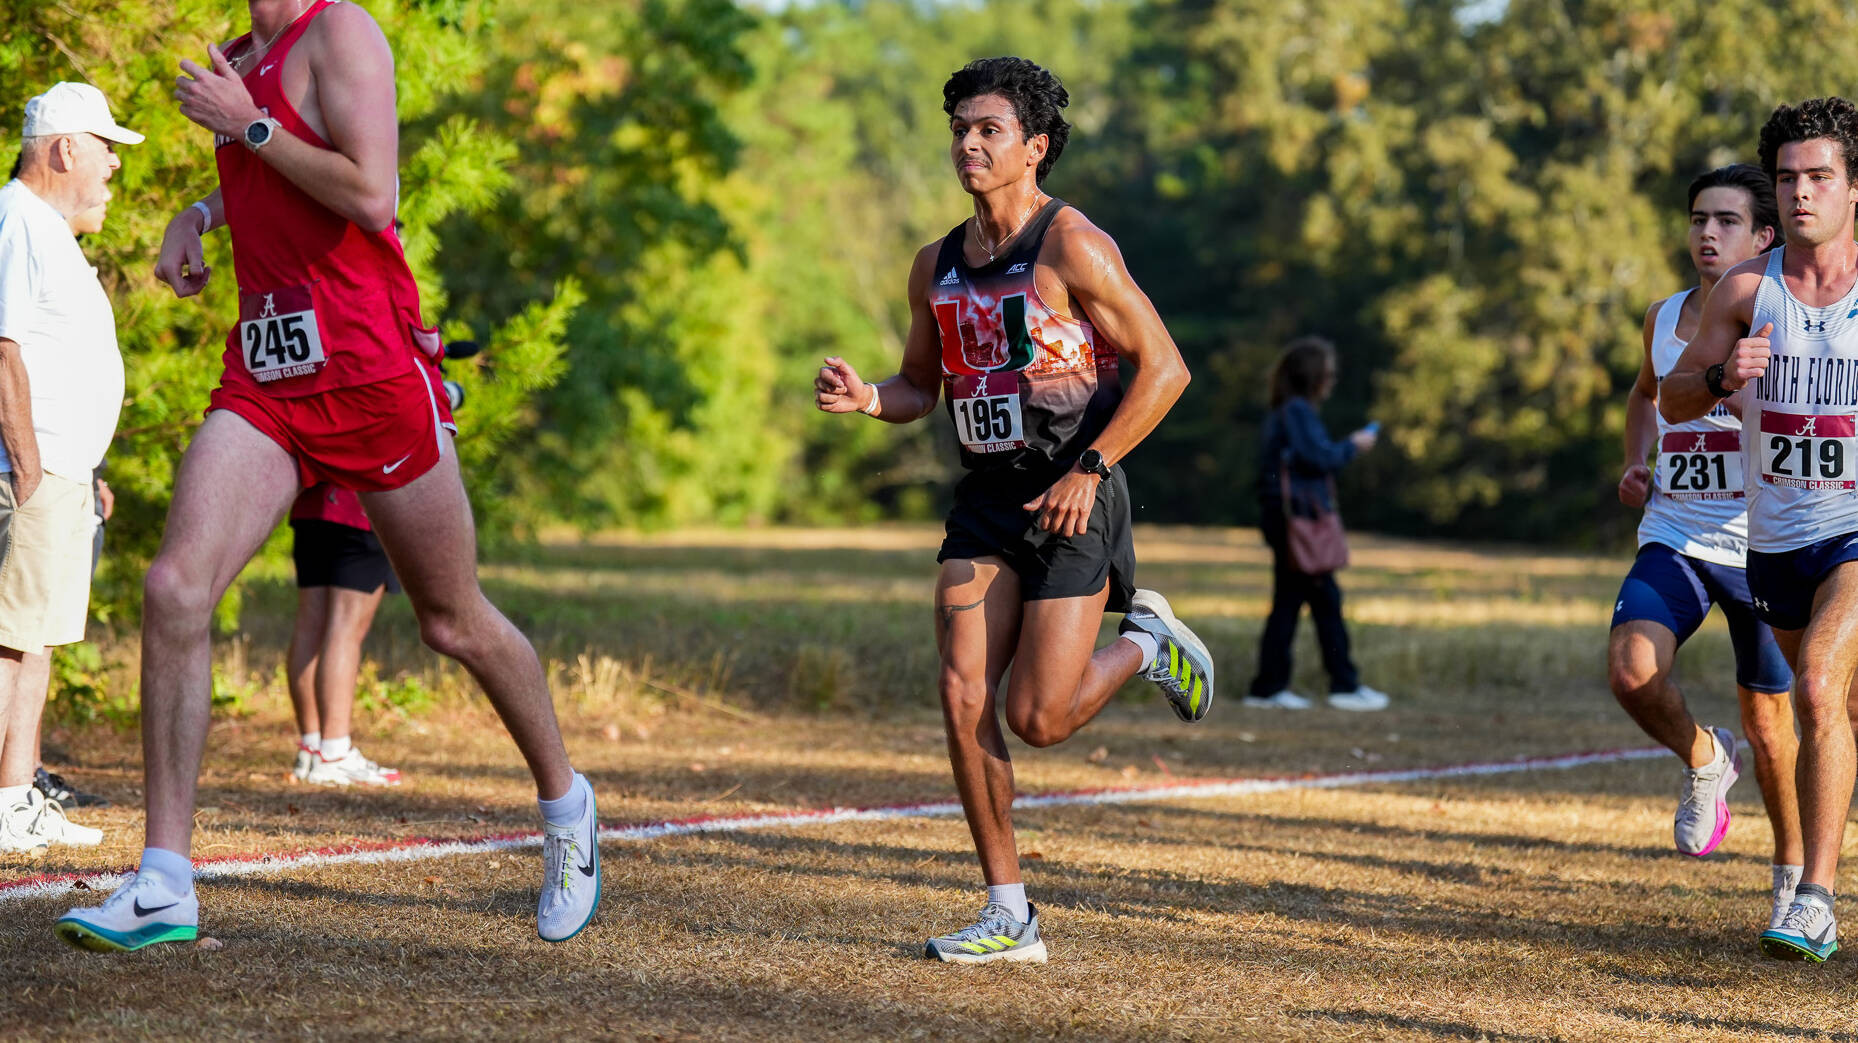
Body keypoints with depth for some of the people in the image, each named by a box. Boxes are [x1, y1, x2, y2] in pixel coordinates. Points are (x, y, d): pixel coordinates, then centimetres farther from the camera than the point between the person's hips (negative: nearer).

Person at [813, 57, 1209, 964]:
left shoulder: (1072, 248, -11)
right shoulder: (936, 267, 10)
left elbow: (1163, 368, -11)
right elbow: (919, 389, 20)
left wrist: (1088, 469, -18)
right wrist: (865, 398, -3)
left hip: (1071, 500, -6)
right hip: (984, 500, 6)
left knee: (1039, 718, -9)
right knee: (964, 697, -6)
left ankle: (1145, 642, 23)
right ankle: (1009, 917, 2)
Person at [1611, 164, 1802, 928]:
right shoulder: (1663, 319, 8)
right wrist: (1636, 463, 12)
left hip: (1760, 548, -3)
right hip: (1673, 541, 3)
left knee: (1768, 724, 5)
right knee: (1631, 671, -23)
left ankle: (1794, 872, 27)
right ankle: (1704, 762, 9)